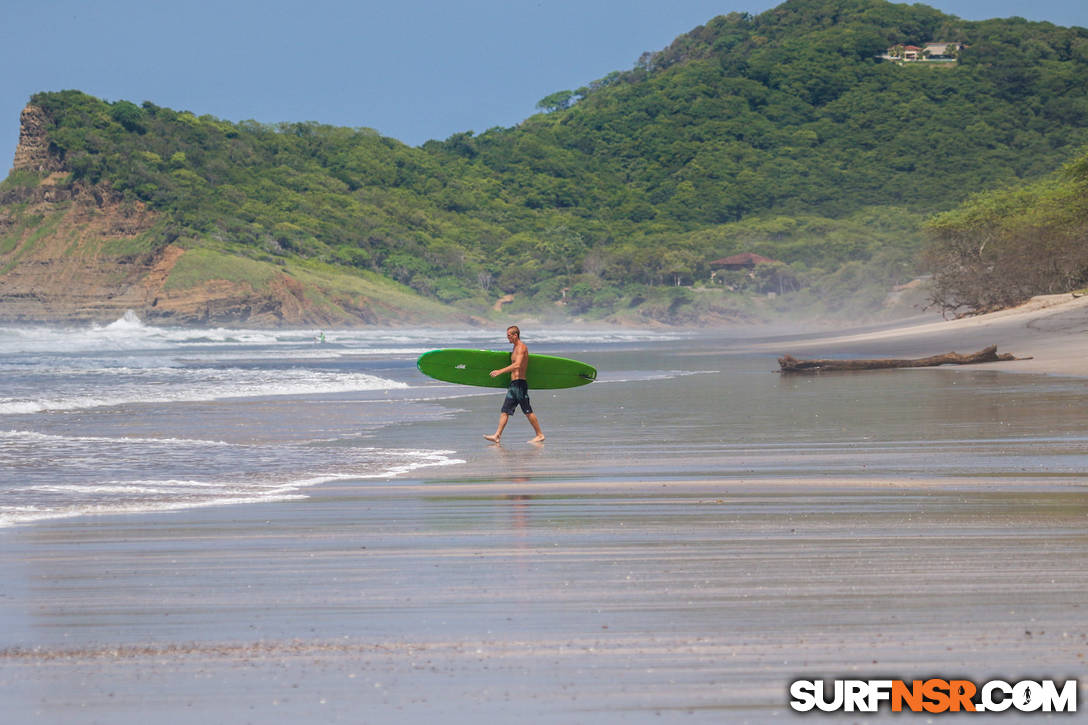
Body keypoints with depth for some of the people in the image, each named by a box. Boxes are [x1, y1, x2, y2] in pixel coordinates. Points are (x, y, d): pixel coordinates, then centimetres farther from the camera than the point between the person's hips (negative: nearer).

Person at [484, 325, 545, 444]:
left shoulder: (521, 347, -13)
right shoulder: (516, 347, 17)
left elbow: (517, 365, -28)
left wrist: (500, 371, -31)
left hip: (519, 383, -10)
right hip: (513, 384, 10)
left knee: (528, 411, -3)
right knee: (505, 410, 4)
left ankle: (540, 435, 4)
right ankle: (497, 436, 1)